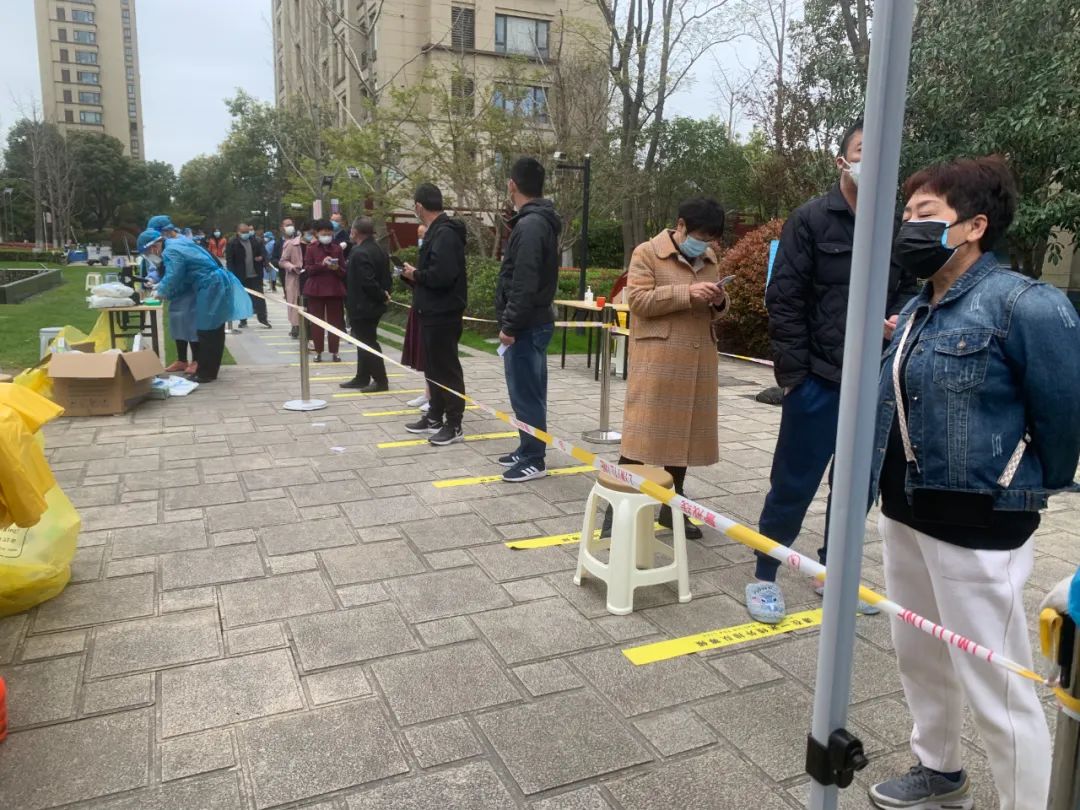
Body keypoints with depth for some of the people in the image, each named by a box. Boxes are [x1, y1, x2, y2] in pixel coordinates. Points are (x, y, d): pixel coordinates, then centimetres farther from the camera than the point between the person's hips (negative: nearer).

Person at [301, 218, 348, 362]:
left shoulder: (337, 248, 7)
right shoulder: (311, 248, 4)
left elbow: (344, 272, 7)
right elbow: (307, 270, -4)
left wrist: (336, 268, -15)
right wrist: (322, 264, -19)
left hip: (334, 290, 1)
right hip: (316, 290, -1)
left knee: (335, 321, 2)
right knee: (316, 322, 2)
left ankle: (334, 351, 9)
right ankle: (318, 351, 11)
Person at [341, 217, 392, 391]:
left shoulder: (359, 253, -21)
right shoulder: (379, 250, 9)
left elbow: (367, 281, -28)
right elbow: (387, 277, 12)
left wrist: (381, 295, -15)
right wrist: (383, 293, 8)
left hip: (361, 306, -10)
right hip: (373, 305, 10)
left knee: (367, 343, -1)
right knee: (366, 342, 17)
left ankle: (380, 380, 3)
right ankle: (362, 378, 26)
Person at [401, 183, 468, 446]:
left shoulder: (445, 234, -19)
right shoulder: (436, 232, 14)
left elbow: (442, 275, -30)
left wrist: (415, 275, -14)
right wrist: (414, 274, 4)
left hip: (443, 314, -10)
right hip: (433, 312, 11)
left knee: (447, 368, -4)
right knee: (433, 367, 16)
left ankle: (454, 425, 3)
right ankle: (435, 417, 27)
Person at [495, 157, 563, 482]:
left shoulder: (530, 225, -19)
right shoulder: (541, 222, 14)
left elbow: (524, 284, -24)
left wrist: (509, 325, -19)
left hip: (526, 326, -10)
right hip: (535, 321, 10)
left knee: (525, 394, -3)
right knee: (530, 392, 16)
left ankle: (534, 460, 5)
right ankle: (528, 450, 27)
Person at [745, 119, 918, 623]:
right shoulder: (811, 220, -4)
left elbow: (910, 291, 15)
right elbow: (784, 300, -8)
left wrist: (896, 322, -8)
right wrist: (795, 371, -12)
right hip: (820, 379, -4)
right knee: (793, 484, 3)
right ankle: (764, 576, 20)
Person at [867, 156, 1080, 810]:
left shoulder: (1026, 305, -18)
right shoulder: (916, 311, 9)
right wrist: (881, 494, 14)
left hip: (977, 527, -9)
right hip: (906, 514, 9)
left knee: (997, 688, 2)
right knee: (920, 656, 23)